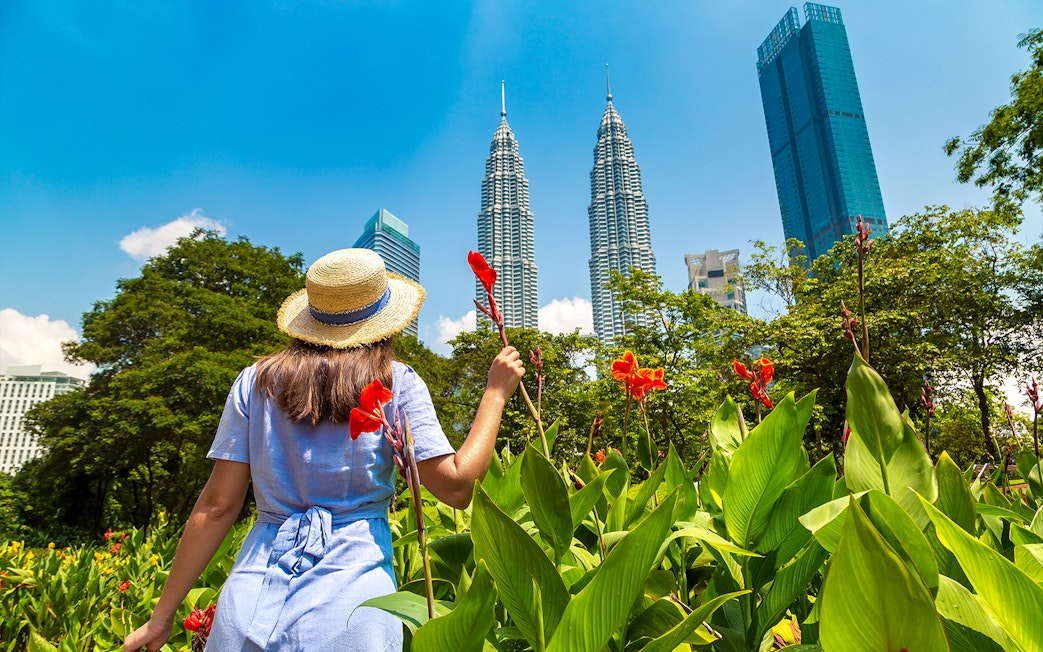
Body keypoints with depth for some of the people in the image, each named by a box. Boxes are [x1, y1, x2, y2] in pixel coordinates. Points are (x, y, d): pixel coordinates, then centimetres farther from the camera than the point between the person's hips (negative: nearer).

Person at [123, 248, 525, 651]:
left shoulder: (256, 381, 3)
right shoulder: (395, 383, -5)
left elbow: (218, 504, 1)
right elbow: (456, 487, -8)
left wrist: (161, 616, 11)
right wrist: (495, 394, 1)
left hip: (250, 605, 3)